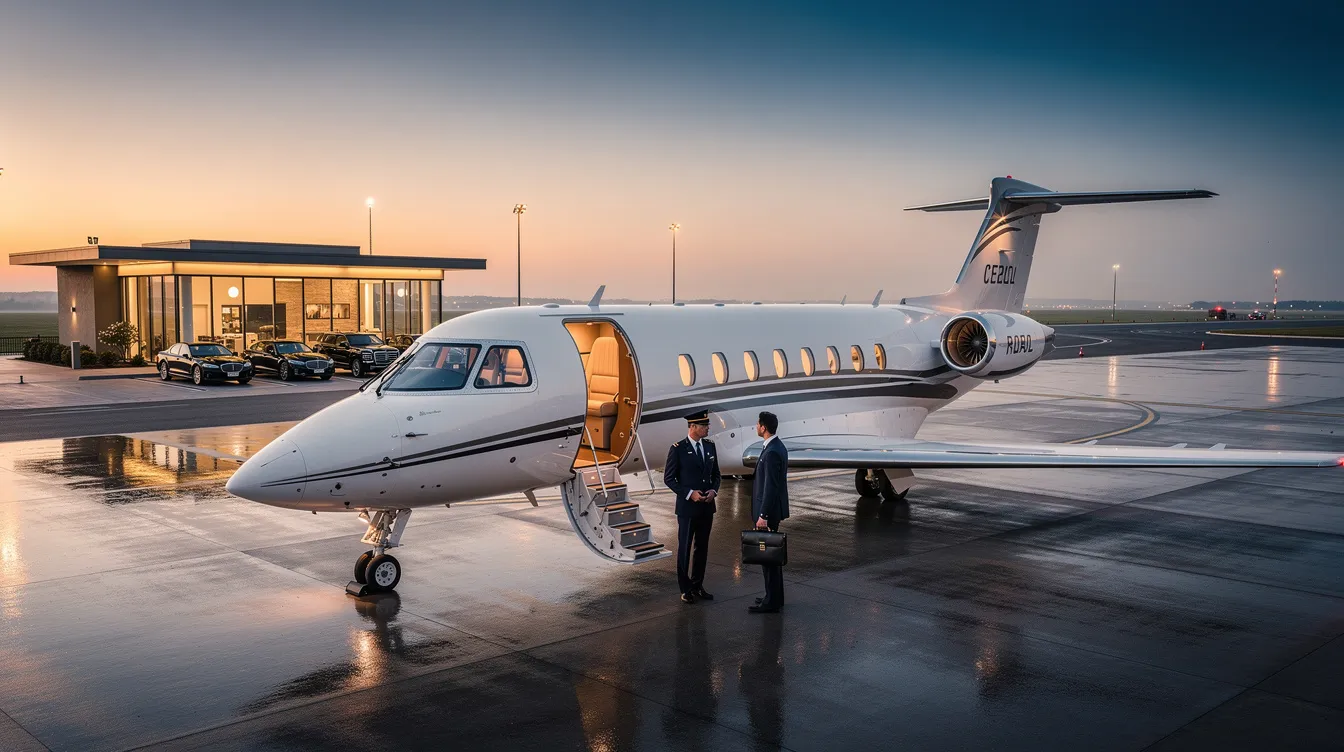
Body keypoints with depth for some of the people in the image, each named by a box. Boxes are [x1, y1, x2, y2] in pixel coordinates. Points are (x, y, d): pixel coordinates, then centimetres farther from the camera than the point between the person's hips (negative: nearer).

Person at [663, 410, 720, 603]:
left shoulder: (710, 446, 5)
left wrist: (714, 490, -5)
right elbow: (669, 478, -8)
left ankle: (698, 586, 23)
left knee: (702, 547, 12)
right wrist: (689, 493, -17)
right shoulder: (678, 449, -11)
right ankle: (685, 589, 15)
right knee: (685, 548, 4)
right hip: (687, 507, -5)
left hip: (707, 506, 5)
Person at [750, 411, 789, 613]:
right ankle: (775, 596, 24)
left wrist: (763, 515, -22)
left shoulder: (772, 452, -22)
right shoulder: (778, 447, 10)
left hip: (768, 511, -10)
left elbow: (770, 487, -24)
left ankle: (772, 602, 2)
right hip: (773, 509, 10)